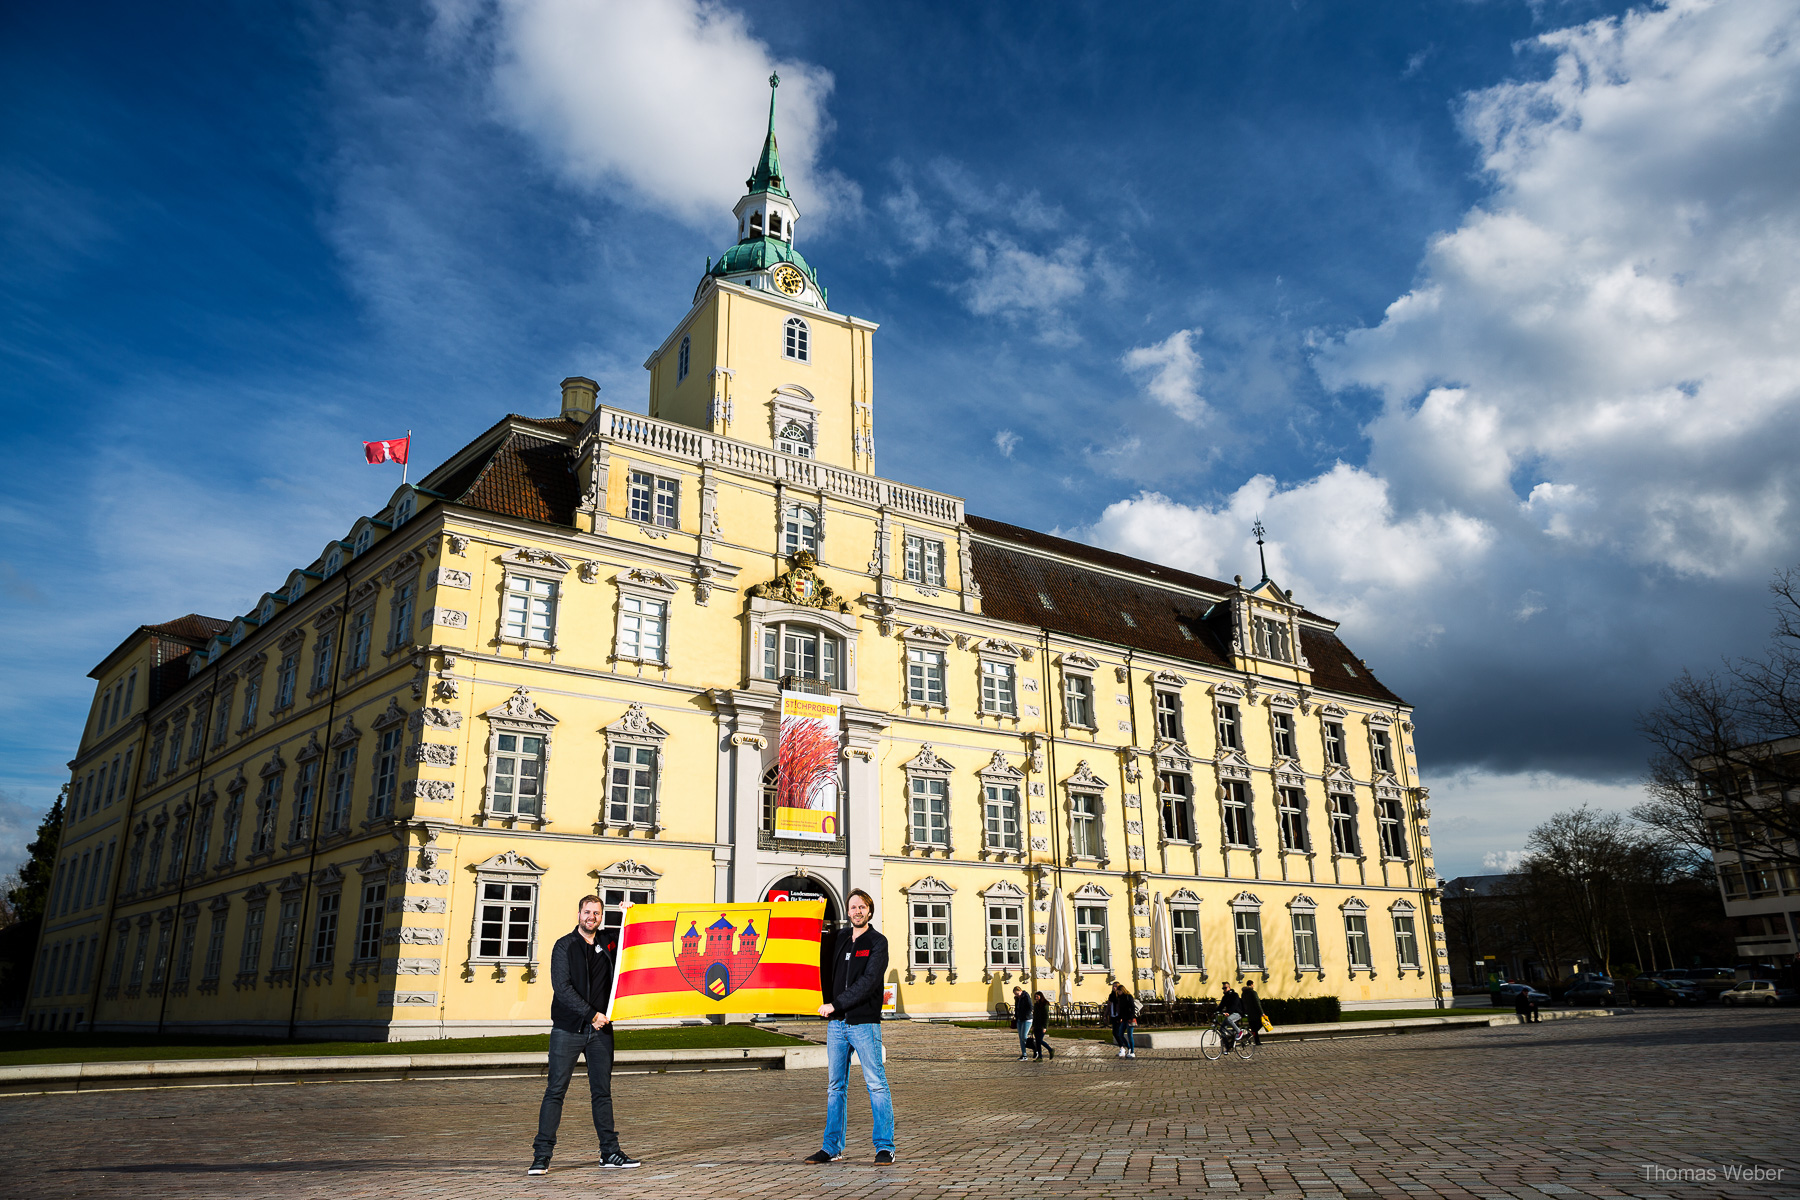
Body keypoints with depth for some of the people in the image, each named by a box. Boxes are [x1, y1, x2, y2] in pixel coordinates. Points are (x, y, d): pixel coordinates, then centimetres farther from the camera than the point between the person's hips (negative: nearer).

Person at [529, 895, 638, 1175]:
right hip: (567, 1029, -4)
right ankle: (542, 1155, 2)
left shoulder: (607, 944, 8)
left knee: (602, 1091, 8)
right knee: (555, 1091, -4)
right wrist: (591, 1014, -16)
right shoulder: (564, 946, -2)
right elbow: (562, 987, -11)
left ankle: (610, 1152, 14)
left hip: (600, 1030, 4)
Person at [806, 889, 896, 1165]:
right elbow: (826, 971, 24)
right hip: (836, 1022, 5)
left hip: (864, 1021, -5)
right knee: (835, 1086, 9)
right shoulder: (839, 938, 12)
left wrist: (836, 1004, -16)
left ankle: (884, 1146, 3)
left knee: (876, 1084, -3)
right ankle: (832, 1147, 16)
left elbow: (868, 982, -14)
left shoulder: (878, 942, -4)